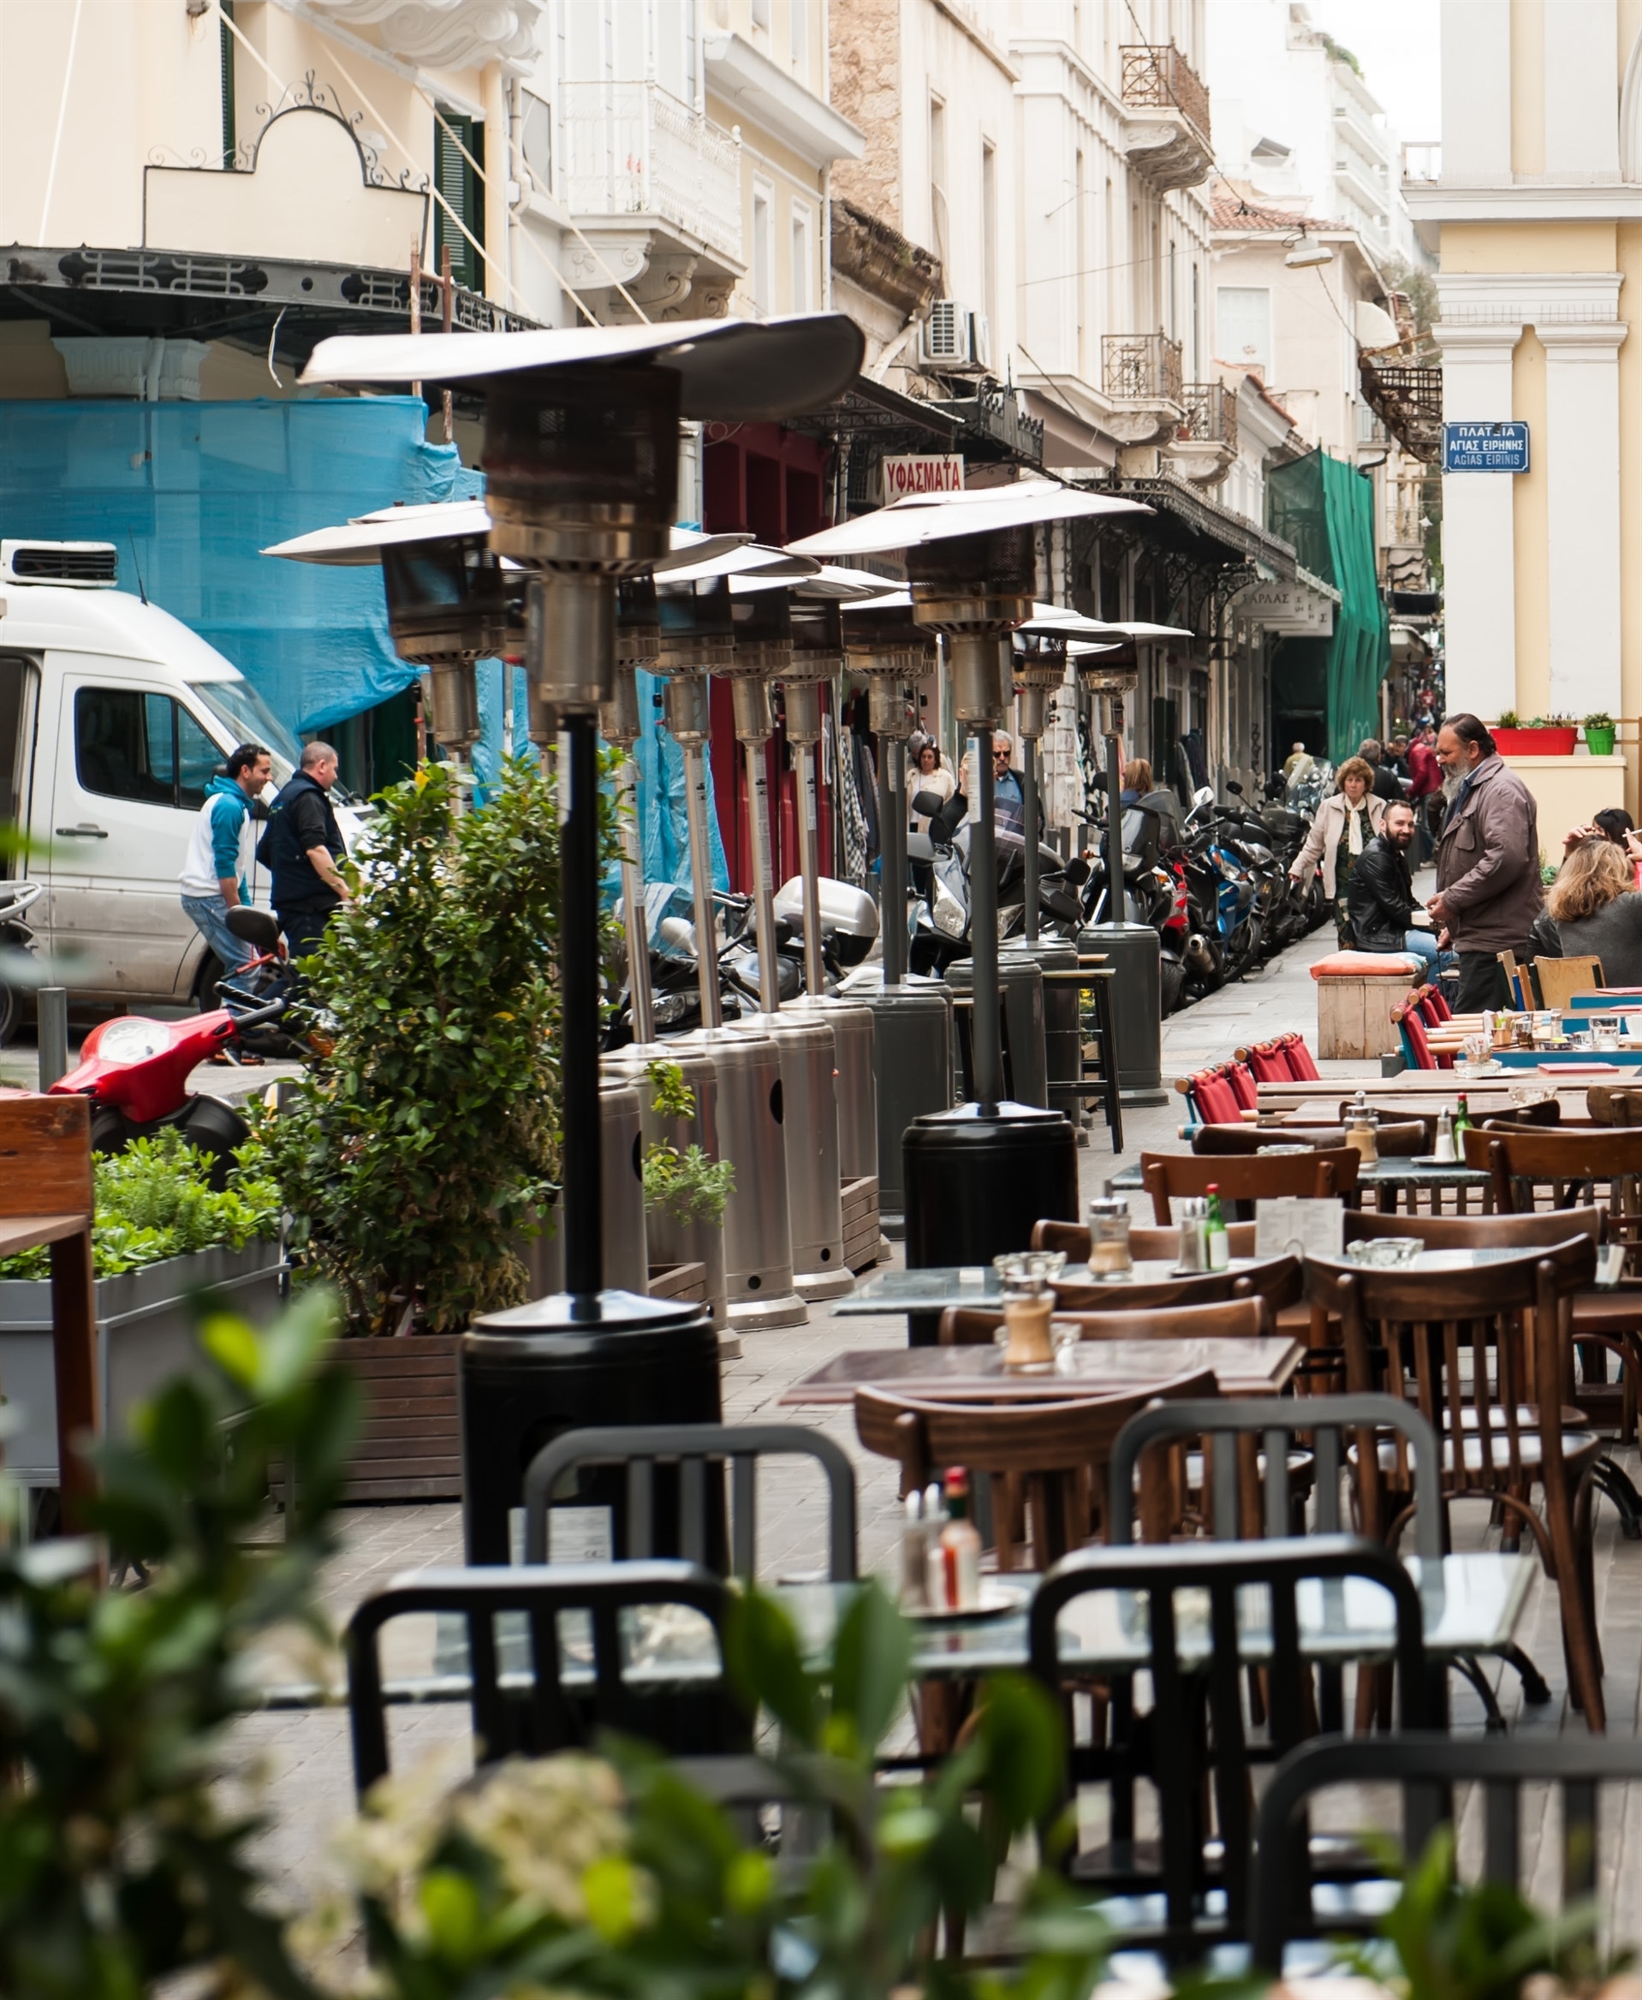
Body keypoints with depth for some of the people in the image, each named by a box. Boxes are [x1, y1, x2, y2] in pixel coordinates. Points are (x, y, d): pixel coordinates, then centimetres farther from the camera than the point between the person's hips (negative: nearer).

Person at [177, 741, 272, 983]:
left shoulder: (234, 803, 19)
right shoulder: (229, 805, -14)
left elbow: (236, 863, 22)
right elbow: (224, 864, -20)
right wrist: (236, 910, -18)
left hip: (205, 896, 10)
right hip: (209, 896, -10)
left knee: (240, 965, 10)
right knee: (245, 965, -13)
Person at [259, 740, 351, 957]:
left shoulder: (285, 797, 23)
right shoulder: (308, 796, -8)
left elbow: (264, 852, 29)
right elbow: (315, 850, -21)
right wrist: (345, 892, -23)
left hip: (288, 899, 10)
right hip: (311, 903, -10)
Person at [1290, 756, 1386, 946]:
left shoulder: (1379, 807, 5)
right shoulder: (1329, 807, 7)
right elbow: (1313, 845, 11)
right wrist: (1297, 869, 6)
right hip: (1343, 884, 0)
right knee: (1346, 939, -3)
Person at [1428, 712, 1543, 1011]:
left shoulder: (1501, 790, -11)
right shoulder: (1471, 790, 23)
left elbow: (1506, 858, -25)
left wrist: (1452, 899, -18)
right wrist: (1455, 925, 27)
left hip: (1496, 941, -11)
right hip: (1478, 937, 11)